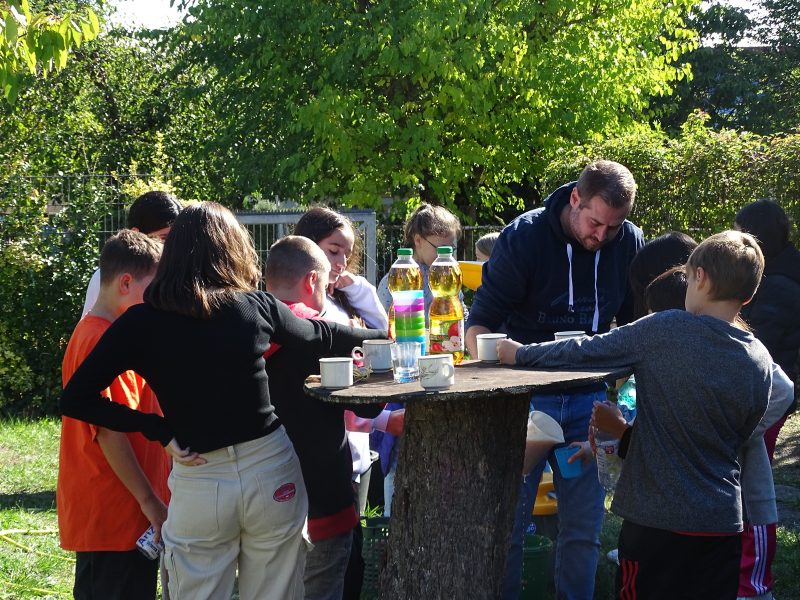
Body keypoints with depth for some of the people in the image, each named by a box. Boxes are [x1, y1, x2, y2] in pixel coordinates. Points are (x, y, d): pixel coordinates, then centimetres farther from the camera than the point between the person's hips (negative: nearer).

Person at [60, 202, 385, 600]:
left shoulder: (141, 322, -5)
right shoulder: (255, 306, -3)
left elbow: (75, 399, -7)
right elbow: (318, 336, 17)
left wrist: (160, 430, -3)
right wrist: (377, 334, 37)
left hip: (198, 483, -1)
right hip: (271, 471, 1)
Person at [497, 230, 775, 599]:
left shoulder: (665, 331, -15)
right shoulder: (760, 362, -2)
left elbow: (584, 352, -7)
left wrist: (520, 354, 10)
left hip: (656, 518, -4)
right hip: (723, 522, 4)